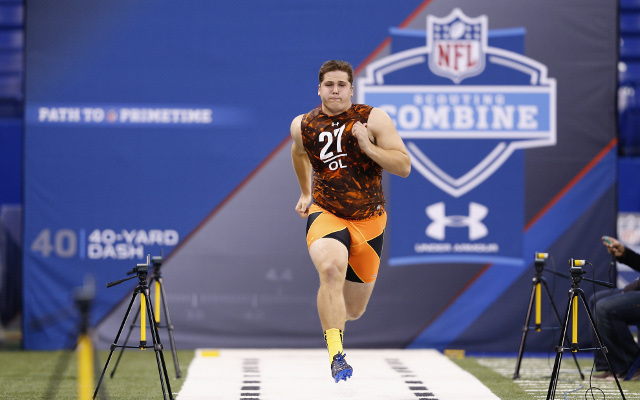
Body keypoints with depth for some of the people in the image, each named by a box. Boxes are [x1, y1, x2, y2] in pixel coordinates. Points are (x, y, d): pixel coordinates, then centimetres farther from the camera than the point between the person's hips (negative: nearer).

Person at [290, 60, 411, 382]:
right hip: (325, 214, -1)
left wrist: (368, 147, -24)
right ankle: (336, 355, -35)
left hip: (369, 220, 1)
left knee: (354, 310, 9)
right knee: (331, 268, -35)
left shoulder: (373, 119, -8)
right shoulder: (302, 126, -2)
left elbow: (404, 167, -12)